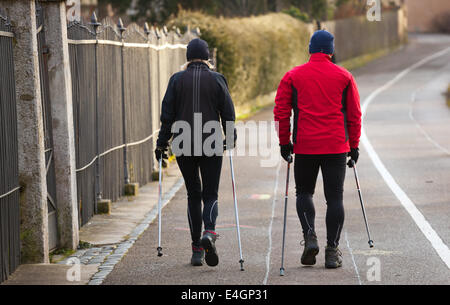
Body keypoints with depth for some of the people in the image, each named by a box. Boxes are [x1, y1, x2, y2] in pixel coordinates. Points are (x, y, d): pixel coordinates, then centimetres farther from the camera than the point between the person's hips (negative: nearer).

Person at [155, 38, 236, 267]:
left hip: (183, 145, 1)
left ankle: (196, 249, 8)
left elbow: (167, 115, 0)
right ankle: (209, 233, -23)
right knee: (210, 194, 6)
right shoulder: (217, 80, 0)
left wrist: (161, 143, 7)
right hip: (212, 145, -1)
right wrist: (230, 139, 13)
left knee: (193, 194, 11)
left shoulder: (177, 80, 1)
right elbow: (228, 113, 1)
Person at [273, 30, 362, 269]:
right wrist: (353, 146, 12)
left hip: (304, 146, 0)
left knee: (304, 192, 16)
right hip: (336, 148, 0)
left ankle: (309, 236, -6)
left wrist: (284, 142, 8)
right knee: (334, 197, 4)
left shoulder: (293, 76, 4)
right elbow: (354, 115, 5)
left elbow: (281, 112, 1)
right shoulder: (344, 77, 5)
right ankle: (332, 251, 0)